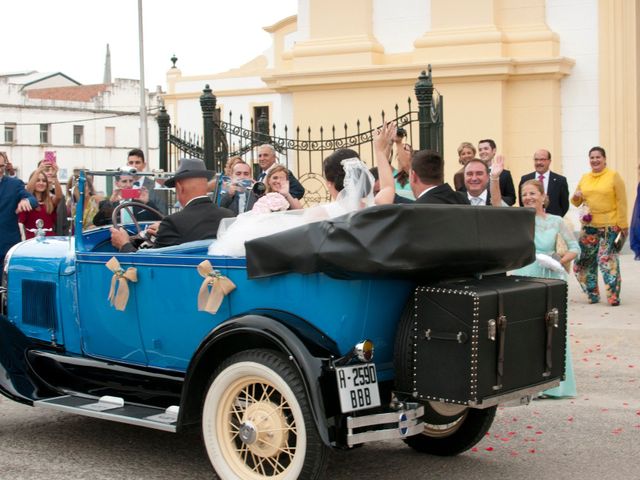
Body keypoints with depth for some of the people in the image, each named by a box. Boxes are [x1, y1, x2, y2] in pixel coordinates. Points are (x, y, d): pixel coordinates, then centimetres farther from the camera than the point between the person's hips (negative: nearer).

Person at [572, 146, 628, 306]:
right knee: (583, 261, 3)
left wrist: (623, 225, -8)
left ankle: (613, 297, 0)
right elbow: (576, 202, 19)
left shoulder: (614, 176, -1)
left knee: (607, 260, -10)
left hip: (610, 227, -5)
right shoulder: (584, 178, 11)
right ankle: (593, 295, 18)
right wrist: (576, 196, -4)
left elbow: (621, 202, -3)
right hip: (589, 226, 5)